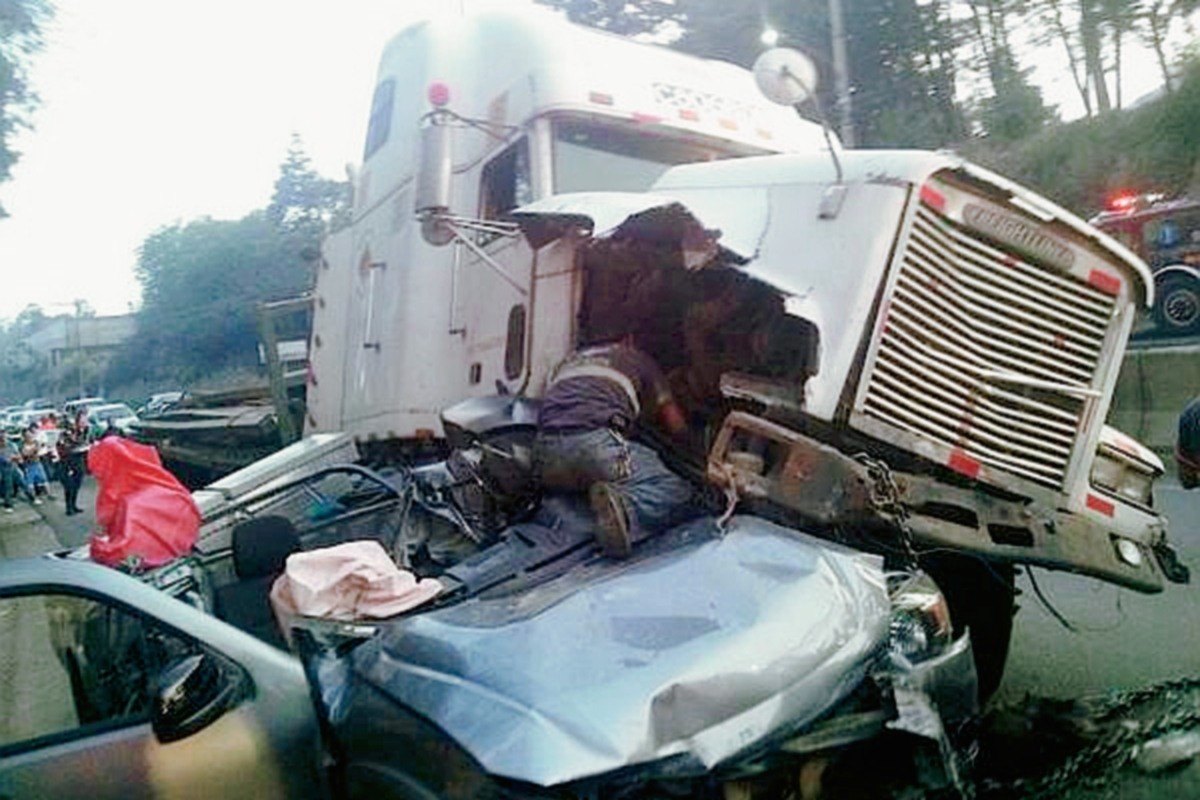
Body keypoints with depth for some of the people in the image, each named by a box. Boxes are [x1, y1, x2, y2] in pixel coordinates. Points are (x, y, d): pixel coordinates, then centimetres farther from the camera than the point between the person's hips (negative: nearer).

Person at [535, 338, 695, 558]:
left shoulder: (572, 360, 37)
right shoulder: (640, 360, 24)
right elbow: (676, 425, 23)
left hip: (545, 448, 6)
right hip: (597, 443, -6)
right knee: (677, 492, 0)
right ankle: (623, 507, -29)